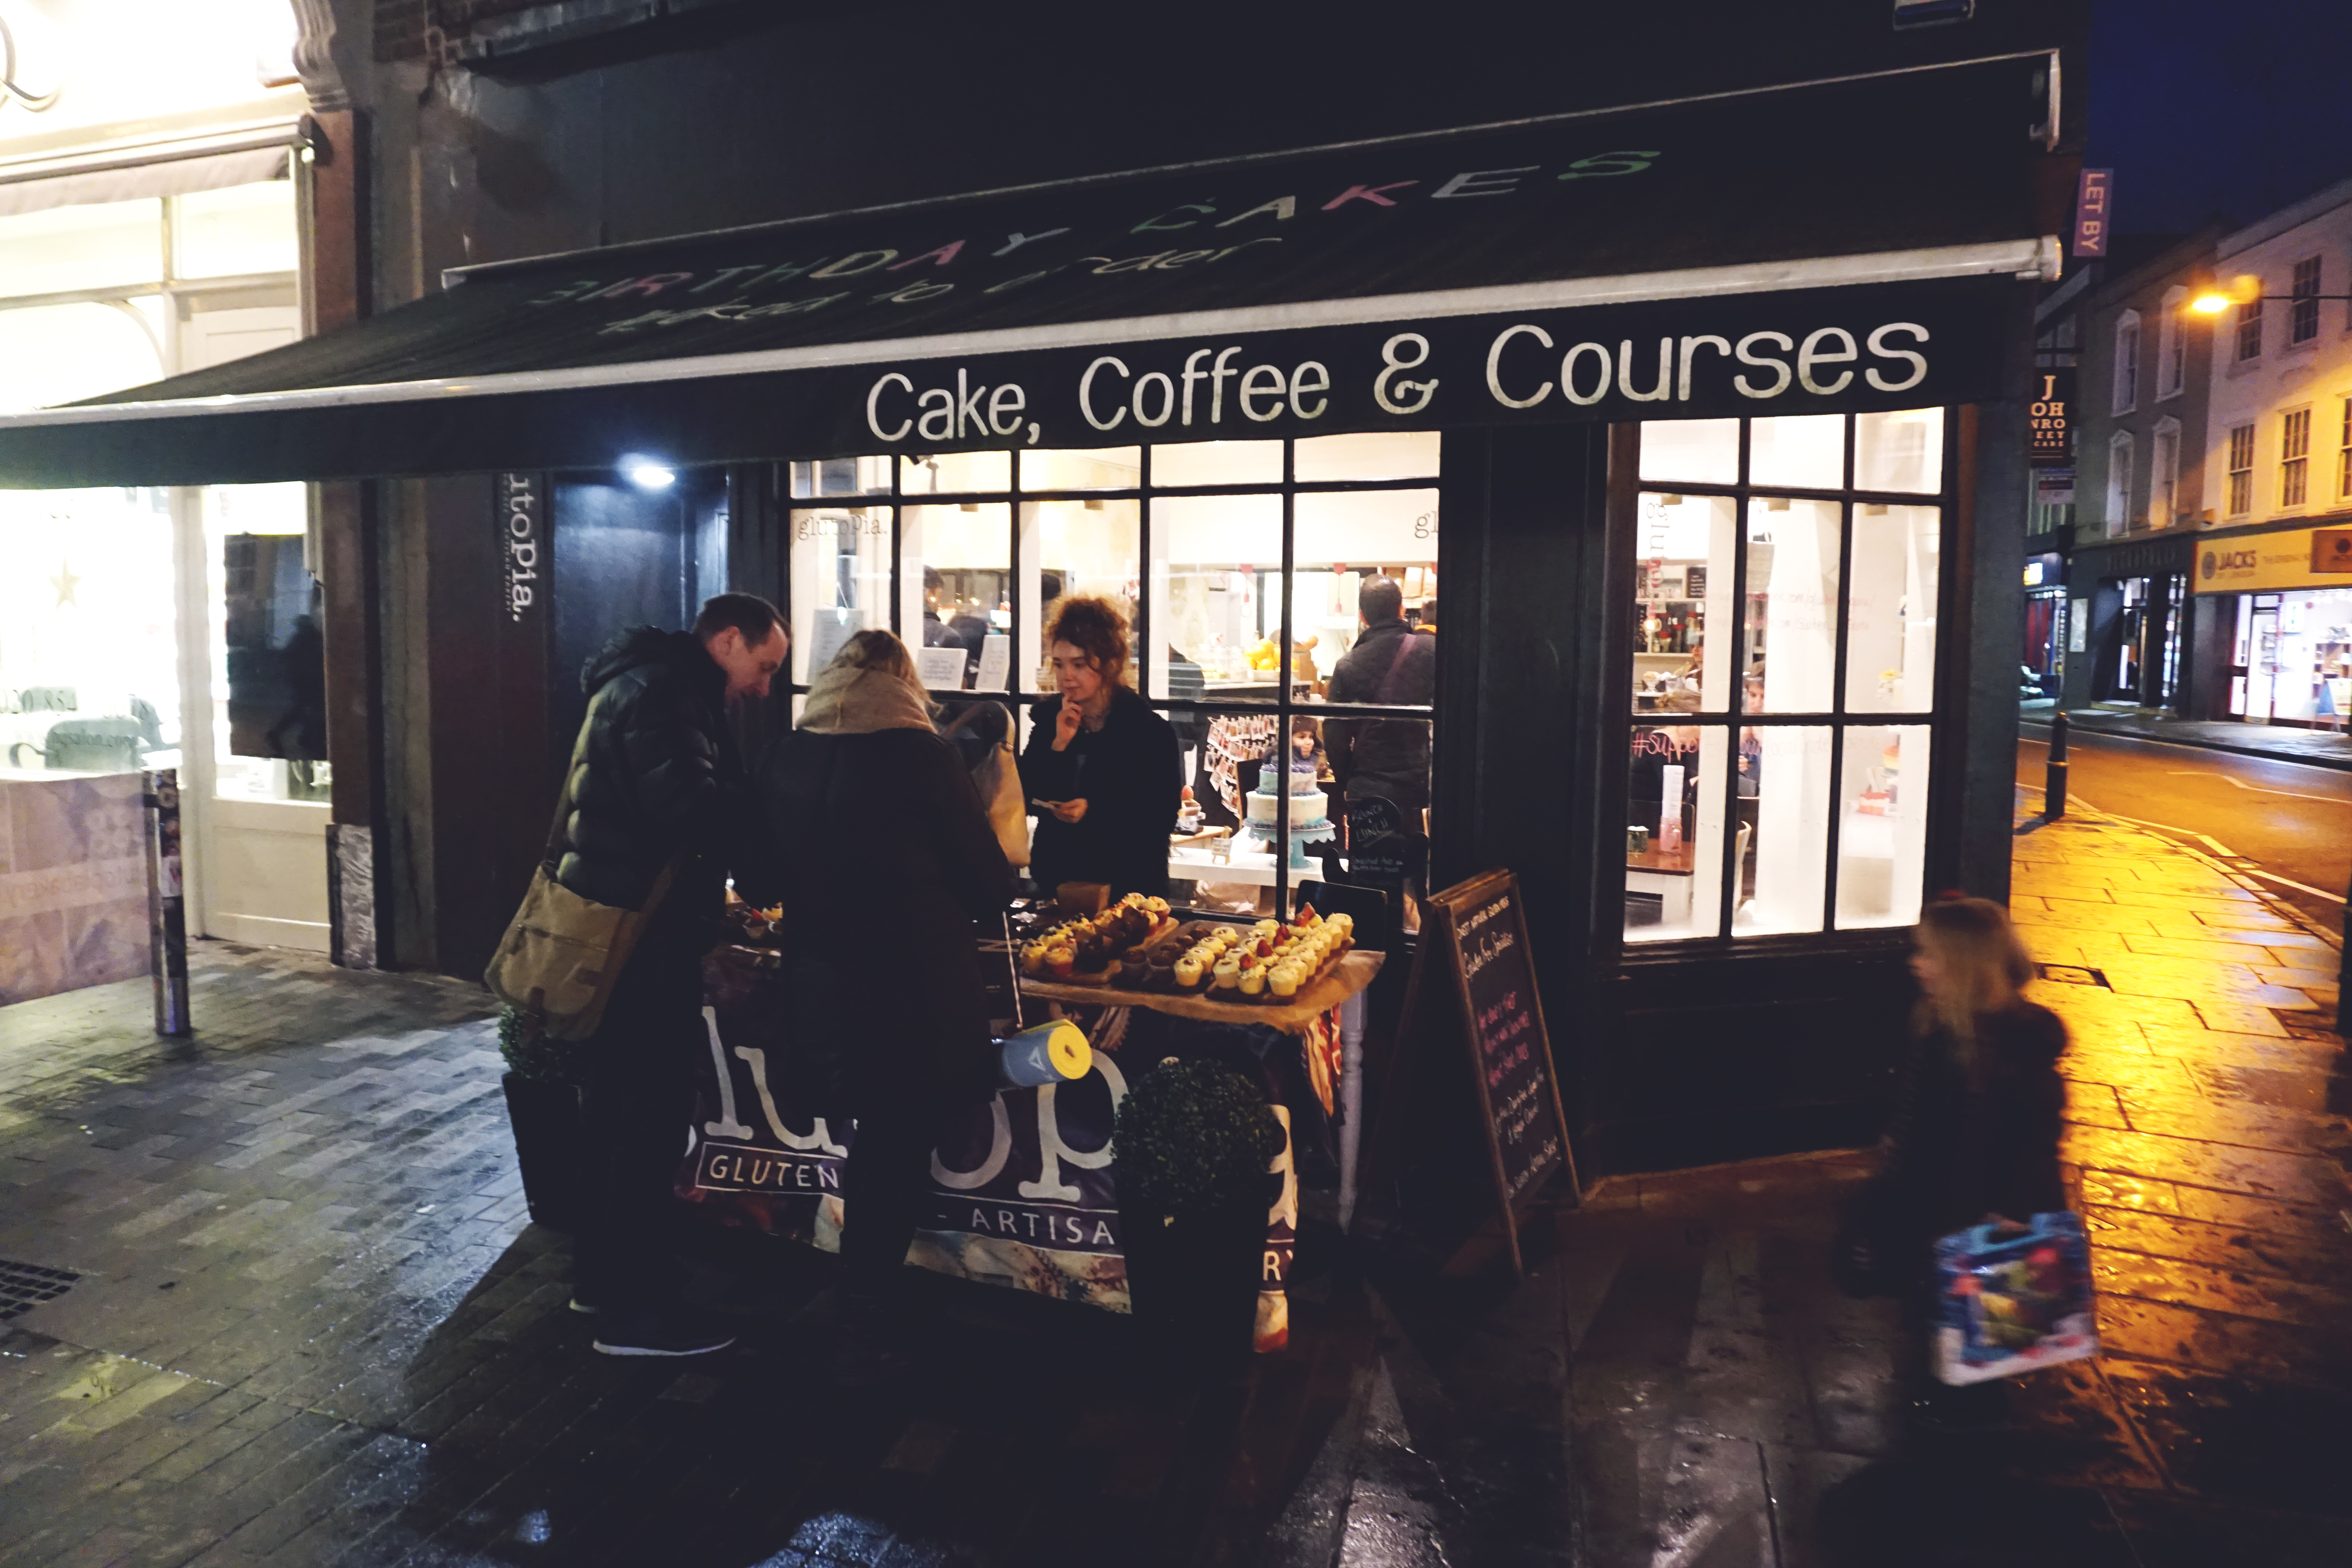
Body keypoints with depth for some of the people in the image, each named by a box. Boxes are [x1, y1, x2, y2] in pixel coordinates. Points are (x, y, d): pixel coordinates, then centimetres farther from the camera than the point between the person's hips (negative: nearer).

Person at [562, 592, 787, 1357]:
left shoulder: (654, 688, 18)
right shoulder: (662, 693, -16)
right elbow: (693, 811, -28)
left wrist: (714, 894, 10)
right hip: (638, 941, -11)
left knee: (615, 1108, 18)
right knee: (650, 1118, -3)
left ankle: (601, 1273, 30)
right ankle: (633, 1309, 6)